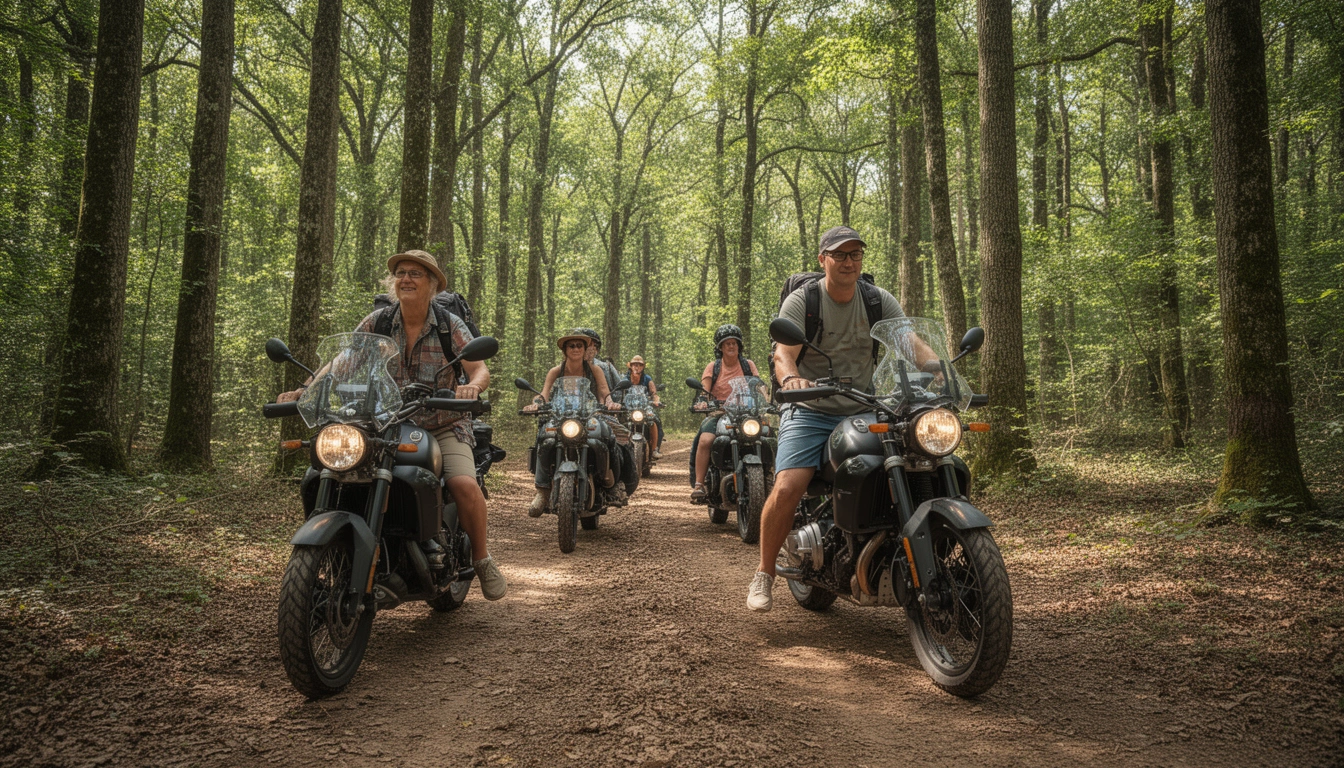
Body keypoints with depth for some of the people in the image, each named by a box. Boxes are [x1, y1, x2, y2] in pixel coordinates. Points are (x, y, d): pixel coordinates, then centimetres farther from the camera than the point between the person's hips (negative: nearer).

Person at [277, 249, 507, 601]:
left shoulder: (450, 325, -3)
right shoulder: (377, 322, 2)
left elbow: (481, 370, -12)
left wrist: (472, 385, -36)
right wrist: (303, 390, -18)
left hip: (444, 427, -2)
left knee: (464, 484, -28)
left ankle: (482, 560, -4)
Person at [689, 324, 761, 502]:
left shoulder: (748, 365, 13)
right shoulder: (713, 367, 11)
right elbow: (704, 390, -1)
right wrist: (701, 401, -24)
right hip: (718, 414, -1)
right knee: (705, 440, -30)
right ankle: (698, 485, -25)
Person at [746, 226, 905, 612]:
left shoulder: (880, 301, 6)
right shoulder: (801, 301, -5)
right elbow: (783, 353, -19)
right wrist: (790, 377, -42)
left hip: (865, 413, 4)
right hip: (810, 411, -3)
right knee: (787, 489, -22)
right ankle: (764, 572, -2)